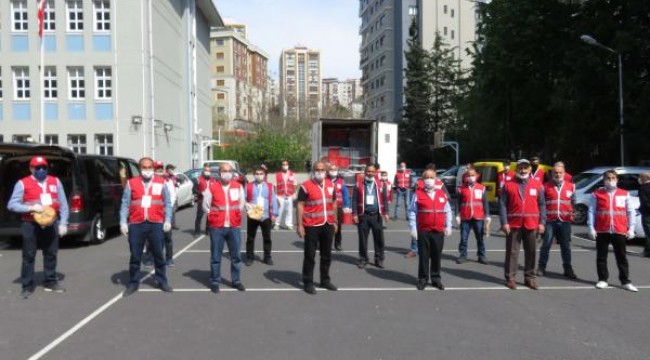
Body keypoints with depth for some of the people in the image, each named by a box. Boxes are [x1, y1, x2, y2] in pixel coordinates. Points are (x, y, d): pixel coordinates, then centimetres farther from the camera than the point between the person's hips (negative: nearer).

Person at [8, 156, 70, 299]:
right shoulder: (23, 183, -3)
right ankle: (27, 286, 11)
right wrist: (31, 208, -20)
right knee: (28, 256, 2)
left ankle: (50, 282, 25)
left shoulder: (55, 182, 7)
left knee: (51, 254, 12)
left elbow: (63, 204, 7)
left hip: (51, 224, 3)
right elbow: (11, 205, -7)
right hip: (30, 225, -3)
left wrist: (63, 223, 1)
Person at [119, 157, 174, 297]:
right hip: (136, 225, 0)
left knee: (158, 254, 9)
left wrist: (167, 220, 0)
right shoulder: (131, 183, 5)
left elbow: (167, 203, 8)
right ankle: (133, 283, 19)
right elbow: (125, 204, 5)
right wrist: (123, 222, -2)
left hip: (156, 224, 0)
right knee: (135, 256, 8)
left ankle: (162, 281, 21)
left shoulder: (161, 183, 6)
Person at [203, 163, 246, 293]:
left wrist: (235, 215, 9)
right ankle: (215, 282, 14)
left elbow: (242, 204, 15)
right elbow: (206, 206, 5)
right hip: (217, 227, -2)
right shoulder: (212, 187, -3)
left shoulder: (238, 187, 4)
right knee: (216, 256, 3)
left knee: (236, 255, 8)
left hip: (234, 226, 2)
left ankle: (236, 281, 20)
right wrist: (214, 216, 3)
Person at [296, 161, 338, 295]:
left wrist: (335, 221, 14)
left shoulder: (330, 185, 9)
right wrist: (300, 225, -15)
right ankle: (308, 283, 13)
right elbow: (300, 206, -10)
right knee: (310, 255, 2)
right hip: (312, 226, -5)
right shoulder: (306, 186, -9)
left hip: (328, 225, 6)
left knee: (326, 255, 14)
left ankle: (325, 280, 28)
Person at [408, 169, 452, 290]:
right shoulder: (418, 194, -2)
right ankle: (423, 279, 15)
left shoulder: (442, 194, 7)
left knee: (437, 256, 9)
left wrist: (448, 227, 5)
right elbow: (412, 211, -3)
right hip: (423, 231, -2)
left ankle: (436, 279, 21)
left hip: (439, 231, 3)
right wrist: (413, 228, -8)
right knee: (424, 256, 4)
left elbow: (448, 211, 11)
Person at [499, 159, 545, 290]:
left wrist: (542, 222, -1)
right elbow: (502, 204, -2)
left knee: (530, 252, 10)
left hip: (531, 224, 2)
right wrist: (504, 222, -9)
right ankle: (510, 278, 10)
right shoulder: (509, 185, 1)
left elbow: (542, 205, 6)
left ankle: (529, 277, 21)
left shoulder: (537, 185, 6)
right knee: (512, 252, 3)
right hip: (513, 225, -2)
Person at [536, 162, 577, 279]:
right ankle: (541, 267, 12)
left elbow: (574, 203, 13)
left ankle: (568, 269, 17)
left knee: (566, 246, 8)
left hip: (565, 221, 2)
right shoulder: (546, 186, 3)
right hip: (550, 220, -1)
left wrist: (572, 215, 1)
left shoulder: (570, 186, 8)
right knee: (546, 244, 3)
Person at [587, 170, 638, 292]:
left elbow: (630, 212, 8)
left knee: (622, 257, 7)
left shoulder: (624, 194, 4)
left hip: (619, 231, 1)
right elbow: (591, 211, 0)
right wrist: (591, 228, -6)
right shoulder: (597, 194, 1)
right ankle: (602, 280, 17)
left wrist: (631, 229, 2)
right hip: (602, 231, 0)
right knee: (601, 257, 7)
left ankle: (625, 281, 14)